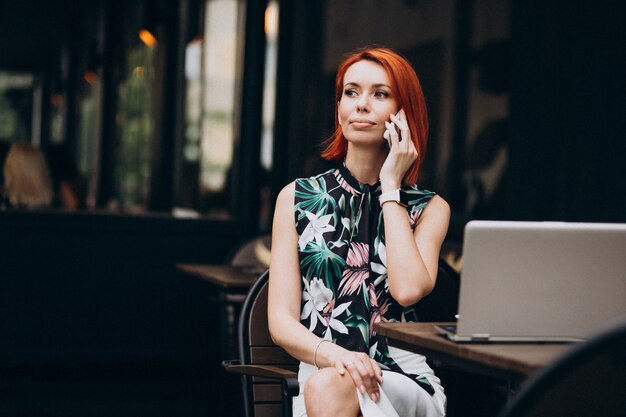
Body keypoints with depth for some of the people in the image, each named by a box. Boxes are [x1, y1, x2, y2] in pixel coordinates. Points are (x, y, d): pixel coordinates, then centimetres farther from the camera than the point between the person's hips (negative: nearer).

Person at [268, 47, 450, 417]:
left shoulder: (430, 209, 10)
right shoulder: (297, 198, 12)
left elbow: (408, 289, -11)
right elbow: (281, 320, 5)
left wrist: (390, 187, -2)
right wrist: (333, 354, -18)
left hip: (406, 380, -1)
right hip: (320, 372, 1)